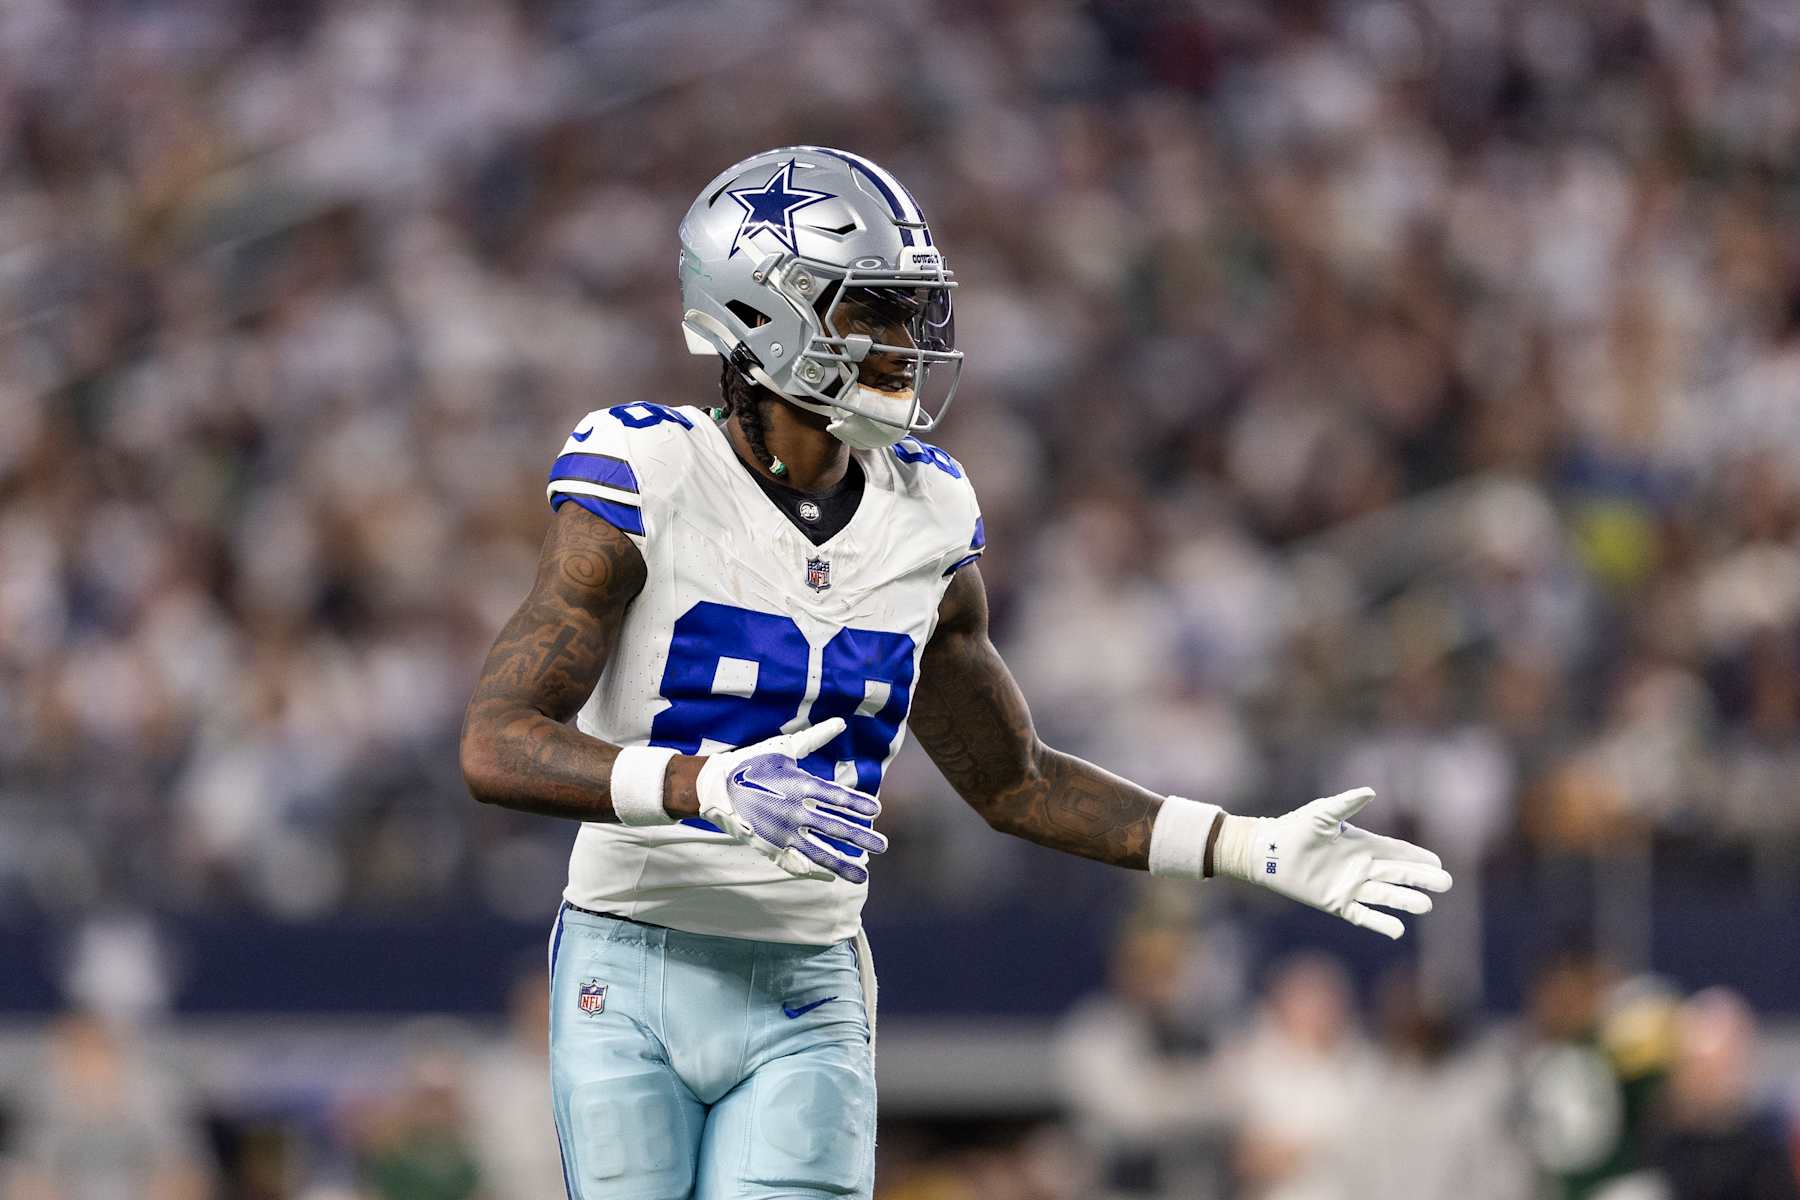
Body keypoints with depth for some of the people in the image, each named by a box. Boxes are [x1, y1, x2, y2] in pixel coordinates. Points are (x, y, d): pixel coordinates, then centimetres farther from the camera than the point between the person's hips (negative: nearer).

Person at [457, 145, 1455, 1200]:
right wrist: (708, 787, -34)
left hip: (804, 1001, 3)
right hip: (630, 980, -3)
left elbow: (1014, 781, 17)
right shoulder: (652, 487, -11)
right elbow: (497, 747, -18)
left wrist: (1257, 850, 10)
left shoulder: (922, 527, 4)